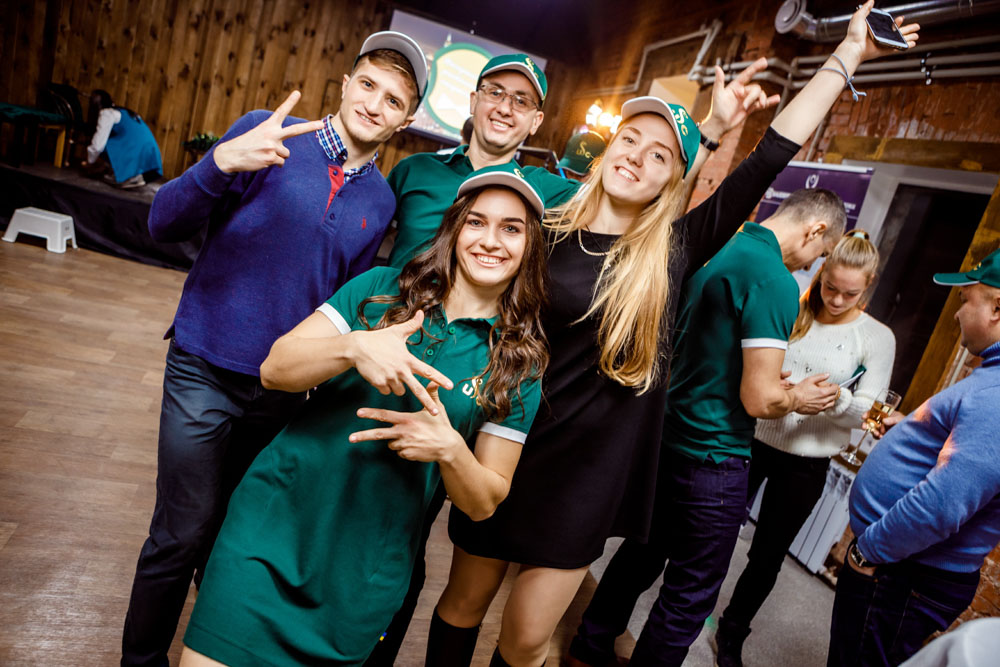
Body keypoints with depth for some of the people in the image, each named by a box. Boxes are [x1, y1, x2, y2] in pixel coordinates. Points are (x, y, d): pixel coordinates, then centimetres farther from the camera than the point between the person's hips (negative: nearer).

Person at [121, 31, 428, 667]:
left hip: (282, 388, 3)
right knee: (183, 535, 3)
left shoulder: (381, 202, 4)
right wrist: (222, 163, -30)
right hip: (205, 369, -3)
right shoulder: (267, 133, -7)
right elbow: (165, 224, -12)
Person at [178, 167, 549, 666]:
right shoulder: (380, 289, -1)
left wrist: (449, 449, -22)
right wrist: (354, 347, -26)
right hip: (276, 523, 1)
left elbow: (484, 504, -1)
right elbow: (275, 369, -7)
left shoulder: (518, 364, -3)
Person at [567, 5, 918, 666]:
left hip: (666, 435, 9)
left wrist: (848, 55, 17)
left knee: (642, 552, 25)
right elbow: (759, 400, -21)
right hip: (713, 461, -8)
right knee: (690, 594, 12)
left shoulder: (725, 244, 2)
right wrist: (801, 397, 2)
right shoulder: (775, 282, -22)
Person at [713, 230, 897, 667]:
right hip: (752, 440, 1)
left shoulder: (877, 338, -2)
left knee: (767, 556, 12)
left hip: (806, 462, -1)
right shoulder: (792, 311, 0)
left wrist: (837, 398, -26)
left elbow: (868, 414, -5)